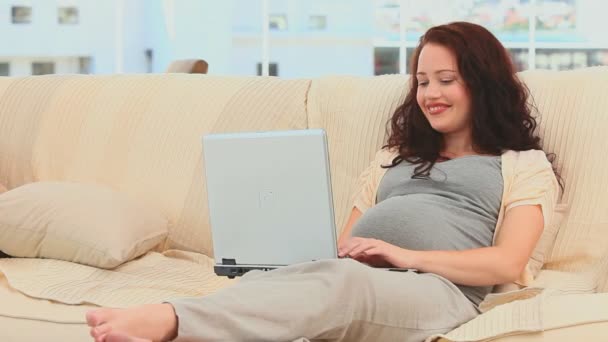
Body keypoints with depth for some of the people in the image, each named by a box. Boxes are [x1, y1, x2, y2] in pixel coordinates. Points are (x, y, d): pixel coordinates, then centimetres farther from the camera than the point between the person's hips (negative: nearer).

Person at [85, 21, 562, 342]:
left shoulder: (525, 165, 20)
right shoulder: (394, 157, 36)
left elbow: (508, 263, 2)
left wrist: (407, 255, -11)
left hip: (435, 287, -5)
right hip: (349, 276, 5)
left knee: (343, 281, -42)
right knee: (261, 282, -34)